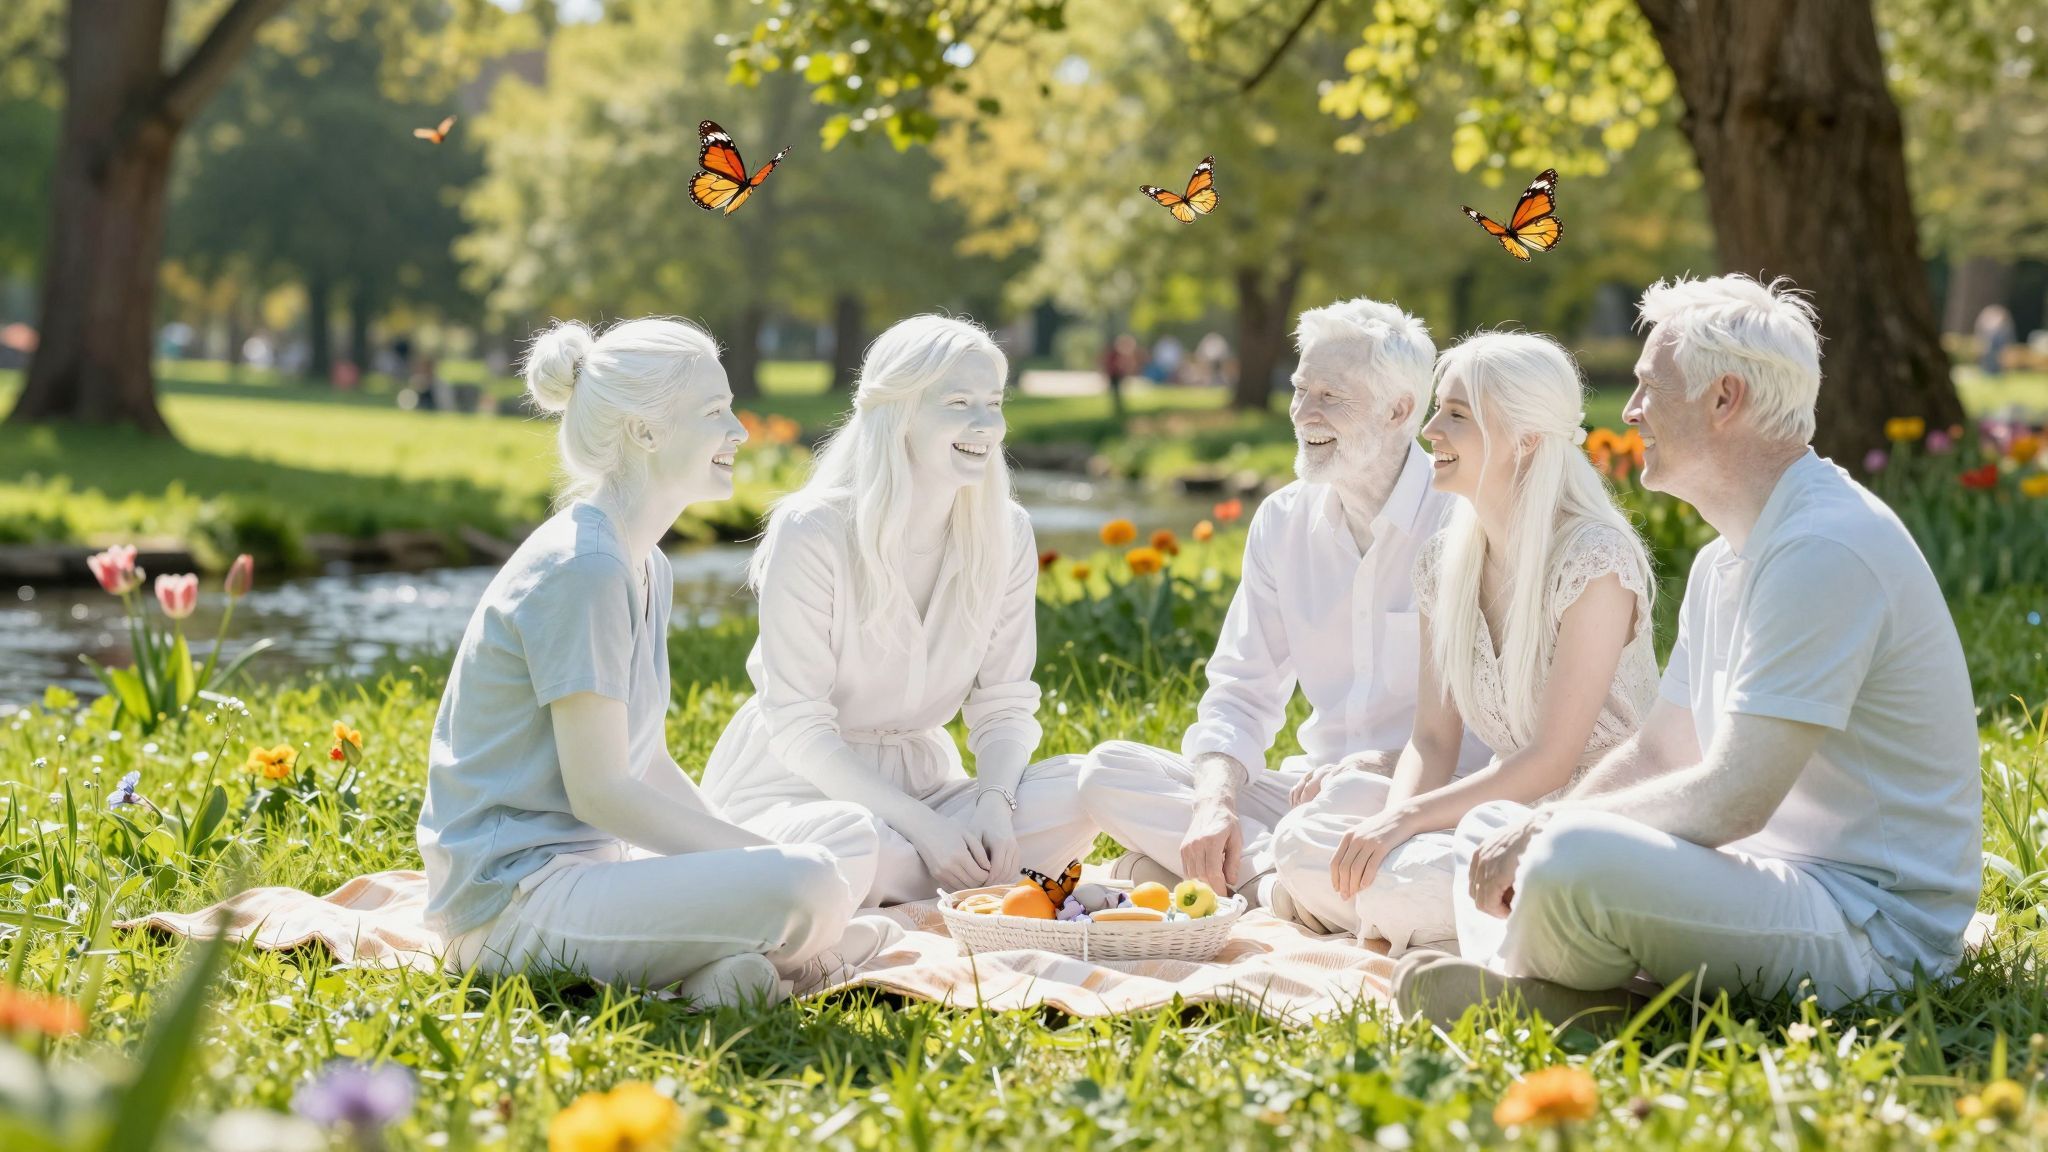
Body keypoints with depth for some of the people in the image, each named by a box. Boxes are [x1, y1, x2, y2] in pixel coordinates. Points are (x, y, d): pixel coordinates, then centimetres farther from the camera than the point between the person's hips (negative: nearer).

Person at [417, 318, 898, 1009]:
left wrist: (741, 848, 4)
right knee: (805, 883, -28)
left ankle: (725, 959, -11)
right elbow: (600, 790, -20)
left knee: (849, 835, 8)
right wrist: (766, 861, -14)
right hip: (515, 892, -11)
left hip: (595, 861, 11)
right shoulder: (582, 568, -17)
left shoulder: (647, 568, 15)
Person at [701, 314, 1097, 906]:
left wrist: (994, 801, -22)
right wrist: (921, 825, -26)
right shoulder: (811, 534, -18)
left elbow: (1005, 703, 0)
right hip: (800, 783, -5)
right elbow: (799, 729, -18)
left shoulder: (1006, 533, -2)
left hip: (920, 778, 5)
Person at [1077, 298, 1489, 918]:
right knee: (1107, 771, -11)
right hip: (1312, 789, 7)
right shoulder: (1282, 522, 10)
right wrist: (1214, 803, -13)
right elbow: (1241, 693, 7)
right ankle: (1278, 877, -25)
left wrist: (1386, 766, -29)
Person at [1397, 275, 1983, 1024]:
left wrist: (1547, 833, -14)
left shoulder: (1825, 549, -20)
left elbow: (1730, 800, -25)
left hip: (1872, 926, -11)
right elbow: (1656, 756, 19)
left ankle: (1535, 999, -5)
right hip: (1763, 873, 11)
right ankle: (1510, 1001, -10)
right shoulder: (1724, 562, 16)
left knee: (1574, 860, -35)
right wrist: (1530, 836, 1)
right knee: (1489, 828, 17)